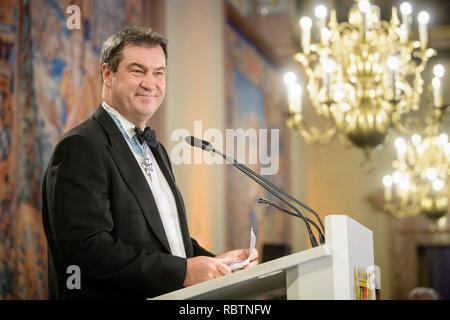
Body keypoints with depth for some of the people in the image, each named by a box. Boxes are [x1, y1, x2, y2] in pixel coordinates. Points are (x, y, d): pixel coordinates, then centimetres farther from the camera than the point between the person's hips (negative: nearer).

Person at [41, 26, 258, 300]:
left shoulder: (156, 150, 18)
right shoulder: (81, 147, -10)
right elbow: (87, 248, -19)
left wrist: (214, 262, 3)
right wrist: (183, 271, -20)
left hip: (177, 296, 7)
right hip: (111, 297, -7)